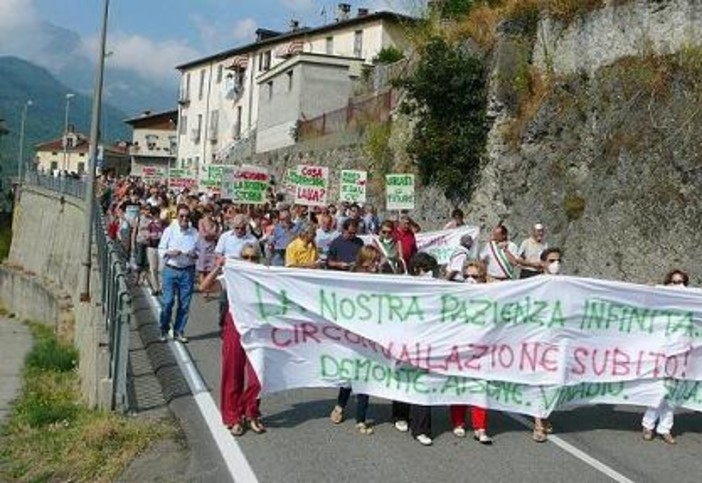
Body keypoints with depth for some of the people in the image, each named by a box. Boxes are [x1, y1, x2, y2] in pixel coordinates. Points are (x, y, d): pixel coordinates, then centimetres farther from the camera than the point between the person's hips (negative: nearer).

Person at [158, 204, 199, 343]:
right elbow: (161, 250, 4)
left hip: (188, 271, 2)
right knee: (168, 301, -3)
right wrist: (170, 253, -15)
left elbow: (199, 251, 11)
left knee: (184, 303, 4)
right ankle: (164, 330, 17)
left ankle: (179, 331, 17)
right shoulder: (169, 230, 1)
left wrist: (194, 254, -11)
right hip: (171, 270, -1)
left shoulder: (194, 232, 4)